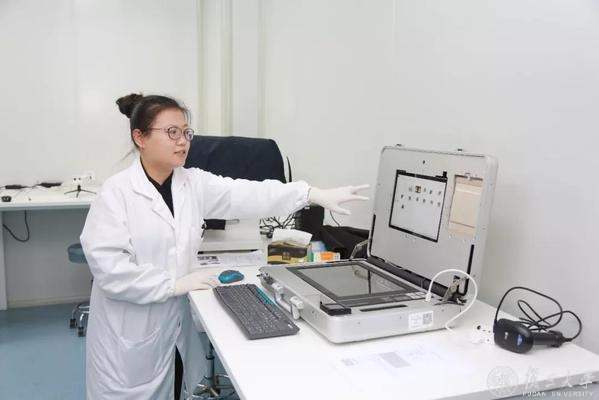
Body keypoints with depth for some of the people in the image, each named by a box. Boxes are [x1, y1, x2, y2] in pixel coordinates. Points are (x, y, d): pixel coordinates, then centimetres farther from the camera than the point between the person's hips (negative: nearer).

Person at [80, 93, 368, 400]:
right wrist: (175, 283, -22)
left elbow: (245, 195, -10)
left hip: (176, 327, 5)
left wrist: (314, 195, -19)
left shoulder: (193, 183, 1)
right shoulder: (117, 192, -14)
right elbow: (108, 267, -21)